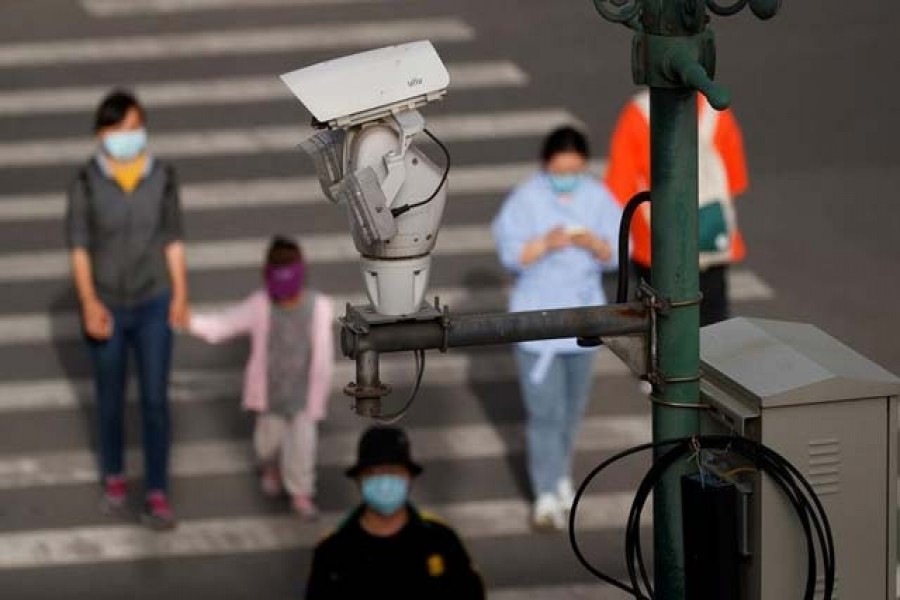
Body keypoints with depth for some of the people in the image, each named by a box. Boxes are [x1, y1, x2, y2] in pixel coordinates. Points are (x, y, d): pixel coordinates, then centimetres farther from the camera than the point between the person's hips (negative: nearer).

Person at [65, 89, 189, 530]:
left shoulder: (162, 177, -12)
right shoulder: (86, 183, -18)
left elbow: (173, 238, -2)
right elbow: (78, 247, -12)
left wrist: (180, 295, -4)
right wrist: (89, 304, -20)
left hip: (153, 304, 1)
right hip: (107, 307, -1)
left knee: (155, 399, 1)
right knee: (110, 398, 16)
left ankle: (157, 495, 12)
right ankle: (113, 475, 40)